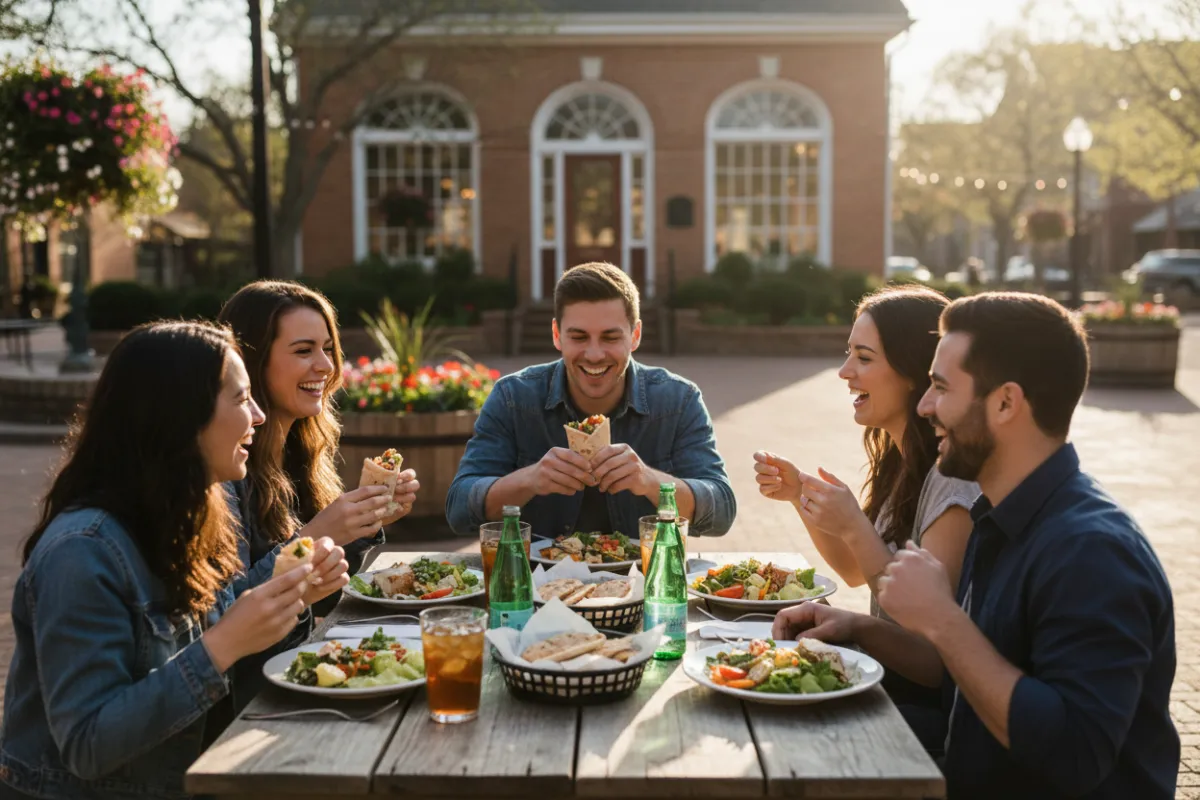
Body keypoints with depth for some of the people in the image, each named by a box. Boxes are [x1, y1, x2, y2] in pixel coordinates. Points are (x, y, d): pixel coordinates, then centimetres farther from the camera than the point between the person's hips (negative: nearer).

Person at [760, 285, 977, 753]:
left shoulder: (954, 479, -21)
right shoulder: (901, 460, 7)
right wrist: (800, 494, 5)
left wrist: (856, 528, -26)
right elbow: (855, 572, 18)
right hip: (886, 673, 8)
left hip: (931, 704, -8)